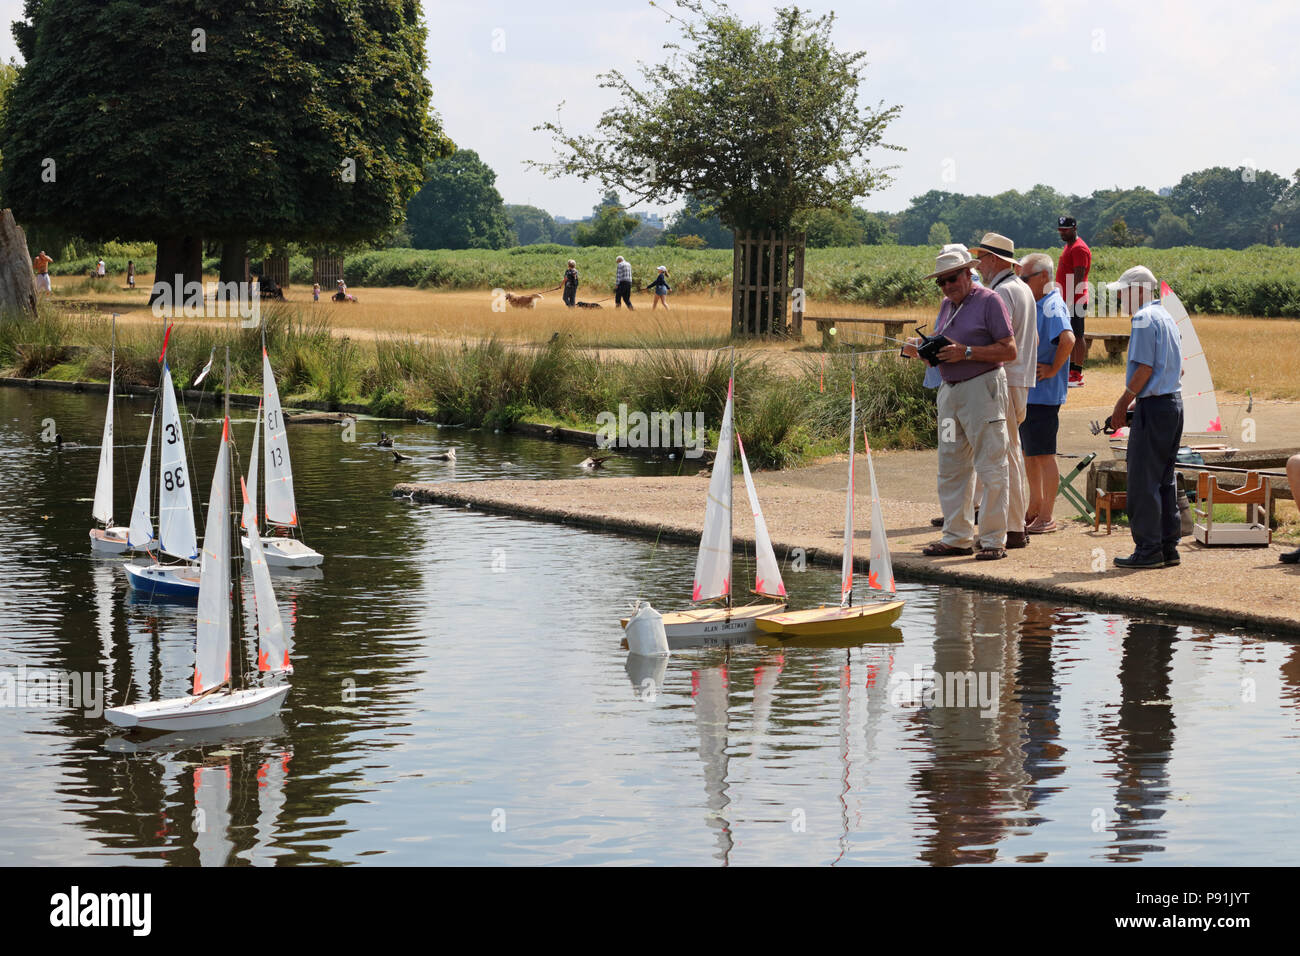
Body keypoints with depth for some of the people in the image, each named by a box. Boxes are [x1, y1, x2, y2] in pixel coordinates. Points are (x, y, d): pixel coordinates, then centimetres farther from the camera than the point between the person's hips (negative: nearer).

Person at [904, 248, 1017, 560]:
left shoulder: (988, 301, -5)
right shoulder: (946, 305, 17)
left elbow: (1009, 350, -11)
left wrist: (966, 352, -17)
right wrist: (919, 350, -1)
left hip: (983, 389, -8)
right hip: (950, 391, 8)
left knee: (990, 468, -5)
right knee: (950, 467, 8)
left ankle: (994, 539, -3)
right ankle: (956, 537, 14)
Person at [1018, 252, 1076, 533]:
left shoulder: (1053, 305, -16)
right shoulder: (1034, 304, 14)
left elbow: (1068, 339, -32)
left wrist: (1053, 369, -22)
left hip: (1043, 393, -10)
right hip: (1026, 392, 10)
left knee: (1044, 455, -4)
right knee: (1029, 452, 18)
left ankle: (1046, 518, 1)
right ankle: (1035, 508, 29)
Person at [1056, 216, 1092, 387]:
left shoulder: (1079, 249, -13)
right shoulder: (1068, 246, 19)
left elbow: (1078, 278, -19)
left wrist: (1071, 301, -24)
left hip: (1075, 301, -10)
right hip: (1066, 301, 10)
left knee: (1077, 336, -8)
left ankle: (1078, 375, -8)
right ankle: (1071, 371, 17)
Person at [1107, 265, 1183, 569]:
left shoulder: (1143, 319, -11)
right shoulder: (1167, 317, 17)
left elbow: (1144, 368, -17)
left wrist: (1122, 404, -9)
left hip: (1152, 406, -9)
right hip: (1174, 402, 9)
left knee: (1143, 480, -5)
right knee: (1164, 479, 13)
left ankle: (1148, 549, -5)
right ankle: (1168, 547, 14)